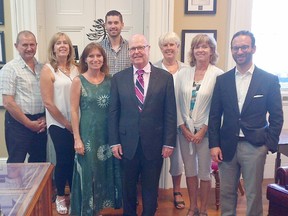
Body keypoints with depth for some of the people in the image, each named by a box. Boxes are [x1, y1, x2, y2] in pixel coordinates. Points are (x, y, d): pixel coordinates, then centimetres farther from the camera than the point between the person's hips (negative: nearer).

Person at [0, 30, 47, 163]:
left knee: (39, 161, 14)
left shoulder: (42, 68, 8)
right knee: (16, 164, 2)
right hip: (19, 123, -5)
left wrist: (44, 118, -1)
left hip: (40, 123, 5)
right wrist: (29, 123, -10)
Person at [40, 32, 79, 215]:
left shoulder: (76, 68, 4)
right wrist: (66, 124, -9)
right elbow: (48, 103, -11)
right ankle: (60, 197, 28)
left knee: (75, 159, 9)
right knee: (64, 160, 5)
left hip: (77, 123, 4)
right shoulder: (48, 70, -8)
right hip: (59, 125, -3)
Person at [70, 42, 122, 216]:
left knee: (105, 170, 13)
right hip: (88, 133, -3)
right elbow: (74, 110, -7)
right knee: (88, 172, 7)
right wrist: (77, 138, -11)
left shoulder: (110, 80, 3)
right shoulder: (79, 81, -5)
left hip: (108, 133, 4)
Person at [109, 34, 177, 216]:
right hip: (128, 143, 1)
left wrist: (169, 142, -5)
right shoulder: (119, 78, 2)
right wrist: (114, 142, -2)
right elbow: (114, 112, 2)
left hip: (154, 143, -1)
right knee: (128, 187, 17)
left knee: (151, 188, 14)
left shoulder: (165, 77, -2)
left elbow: (170, 113, -3)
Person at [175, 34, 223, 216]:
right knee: (190, 170, 14)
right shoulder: (183, 73, 3)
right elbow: (177, 103, 3)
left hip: (206, 131, -3)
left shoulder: (218, 74, -8)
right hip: (186, 130, 3)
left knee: (204, 172, 9)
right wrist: (184, 128, -3)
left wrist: (203, 130, -11)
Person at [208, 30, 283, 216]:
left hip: (255, 147, -2)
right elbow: (215, 115, 5)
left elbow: (276, 117, 0)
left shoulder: (270, 80, -2)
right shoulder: (223, 80, 4)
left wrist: (269, 145, -6)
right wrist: (214, 144, -1)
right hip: (227, 145, 2)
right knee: (227, 192, 14)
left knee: (254, 194, 9)